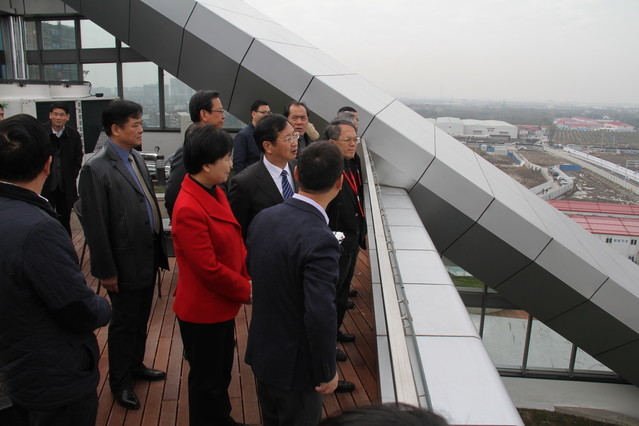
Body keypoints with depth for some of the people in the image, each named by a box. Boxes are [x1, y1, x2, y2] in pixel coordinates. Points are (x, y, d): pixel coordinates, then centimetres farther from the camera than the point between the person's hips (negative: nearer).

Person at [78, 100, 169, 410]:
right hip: (126, 263, -7)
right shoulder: (96, 169, -18)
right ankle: (119, 381, 32)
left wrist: (159, 248, 9)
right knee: (124, 323, 11)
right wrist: (107, 271, -14)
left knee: (141, 320, 22)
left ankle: (136, 365, 44)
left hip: (148, 256, 7)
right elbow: (95, 226, -17)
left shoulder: (136, 157, 5)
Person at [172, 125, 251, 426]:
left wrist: (250, 277, -4)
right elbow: (209, 269, -26)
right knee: (206, 378, 13)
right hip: (203, 309, -9)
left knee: (223, 369, 27)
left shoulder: (215, 192, 1)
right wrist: (247, 290, -14)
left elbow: (234, 242, 7)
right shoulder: (189, 209, -28)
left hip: (222, 304, 9)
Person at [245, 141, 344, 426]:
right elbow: (321, 317, -31)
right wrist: (327, 372, -16)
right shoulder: (320, 241, -30)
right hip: (295, 365, -6)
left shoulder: (263, 217, -8)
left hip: (260, 351, 6)